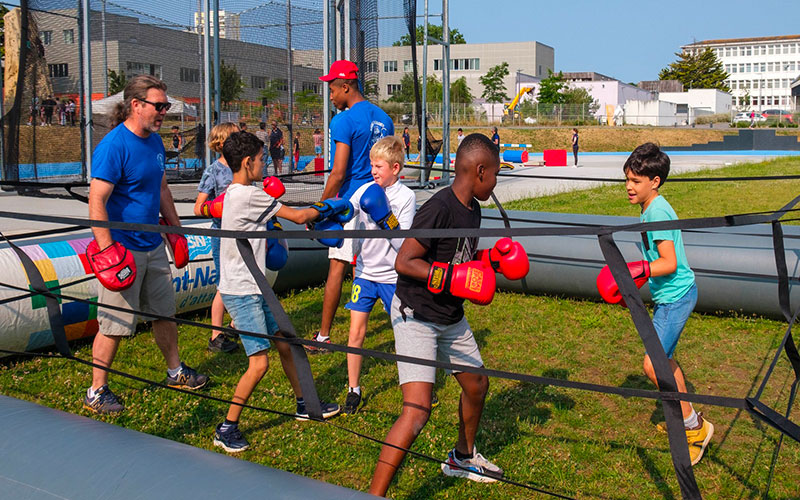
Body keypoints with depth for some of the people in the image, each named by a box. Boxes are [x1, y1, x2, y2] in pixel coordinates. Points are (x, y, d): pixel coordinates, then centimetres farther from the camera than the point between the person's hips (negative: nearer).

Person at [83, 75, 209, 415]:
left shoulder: (155, 142, 9)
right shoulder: (113, 146, -18)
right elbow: (96, 202, -21)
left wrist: (176, 230, 22)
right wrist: (107, 251, -25)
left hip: (153, 247, 8)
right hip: (122, 250, -8)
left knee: (164, 313, 19)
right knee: (114, 325, 0)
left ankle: (175, 372, 36)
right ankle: (96, 393, 15)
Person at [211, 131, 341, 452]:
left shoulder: (236, 193, 12)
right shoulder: (249, 195, -19)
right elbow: (298, 216, -11)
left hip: (254, 288, 10)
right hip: (241, 292, -10)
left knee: (285, 343, 18)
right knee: (259, 362, -11)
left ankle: (303, 405, 34)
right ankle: (227, 429, 2)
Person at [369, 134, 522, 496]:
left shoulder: (472, 210, 4)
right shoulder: (439, 208, -24)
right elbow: (404, 262, -25)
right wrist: (453, 278, -28)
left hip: (452, 318, 10)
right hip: (416, 317, -9)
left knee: (476, 385, 23)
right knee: (417, 410, -18)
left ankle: (462, 458, 49)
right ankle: (374, 495, -7)